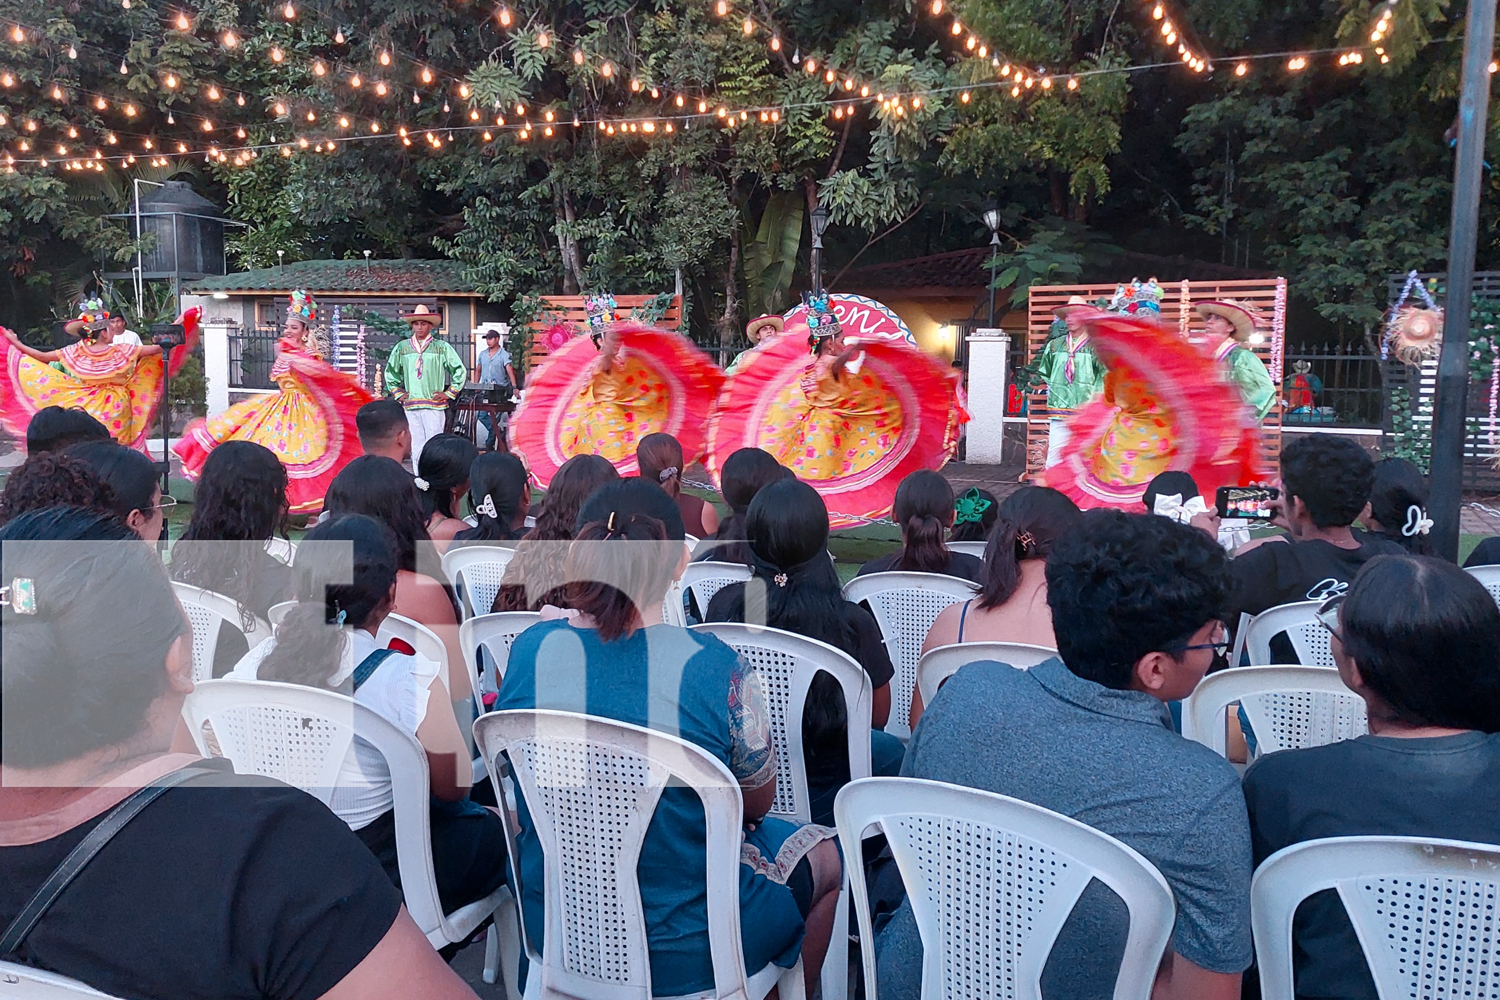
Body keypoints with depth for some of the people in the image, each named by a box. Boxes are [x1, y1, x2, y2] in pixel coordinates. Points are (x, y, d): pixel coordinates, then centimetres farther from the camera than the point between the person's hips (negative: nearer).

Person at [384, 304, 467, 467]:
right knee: (415, 445, 5)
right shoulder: (401, 347, 9)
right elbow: (390, 372, 22)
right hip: (410, 405, 3)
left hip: (434, 405, -3)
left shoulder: (442, 347, 1)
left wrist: (448, 393, 2)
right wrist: (398, 394, 14)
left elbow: (461, 370, 5)